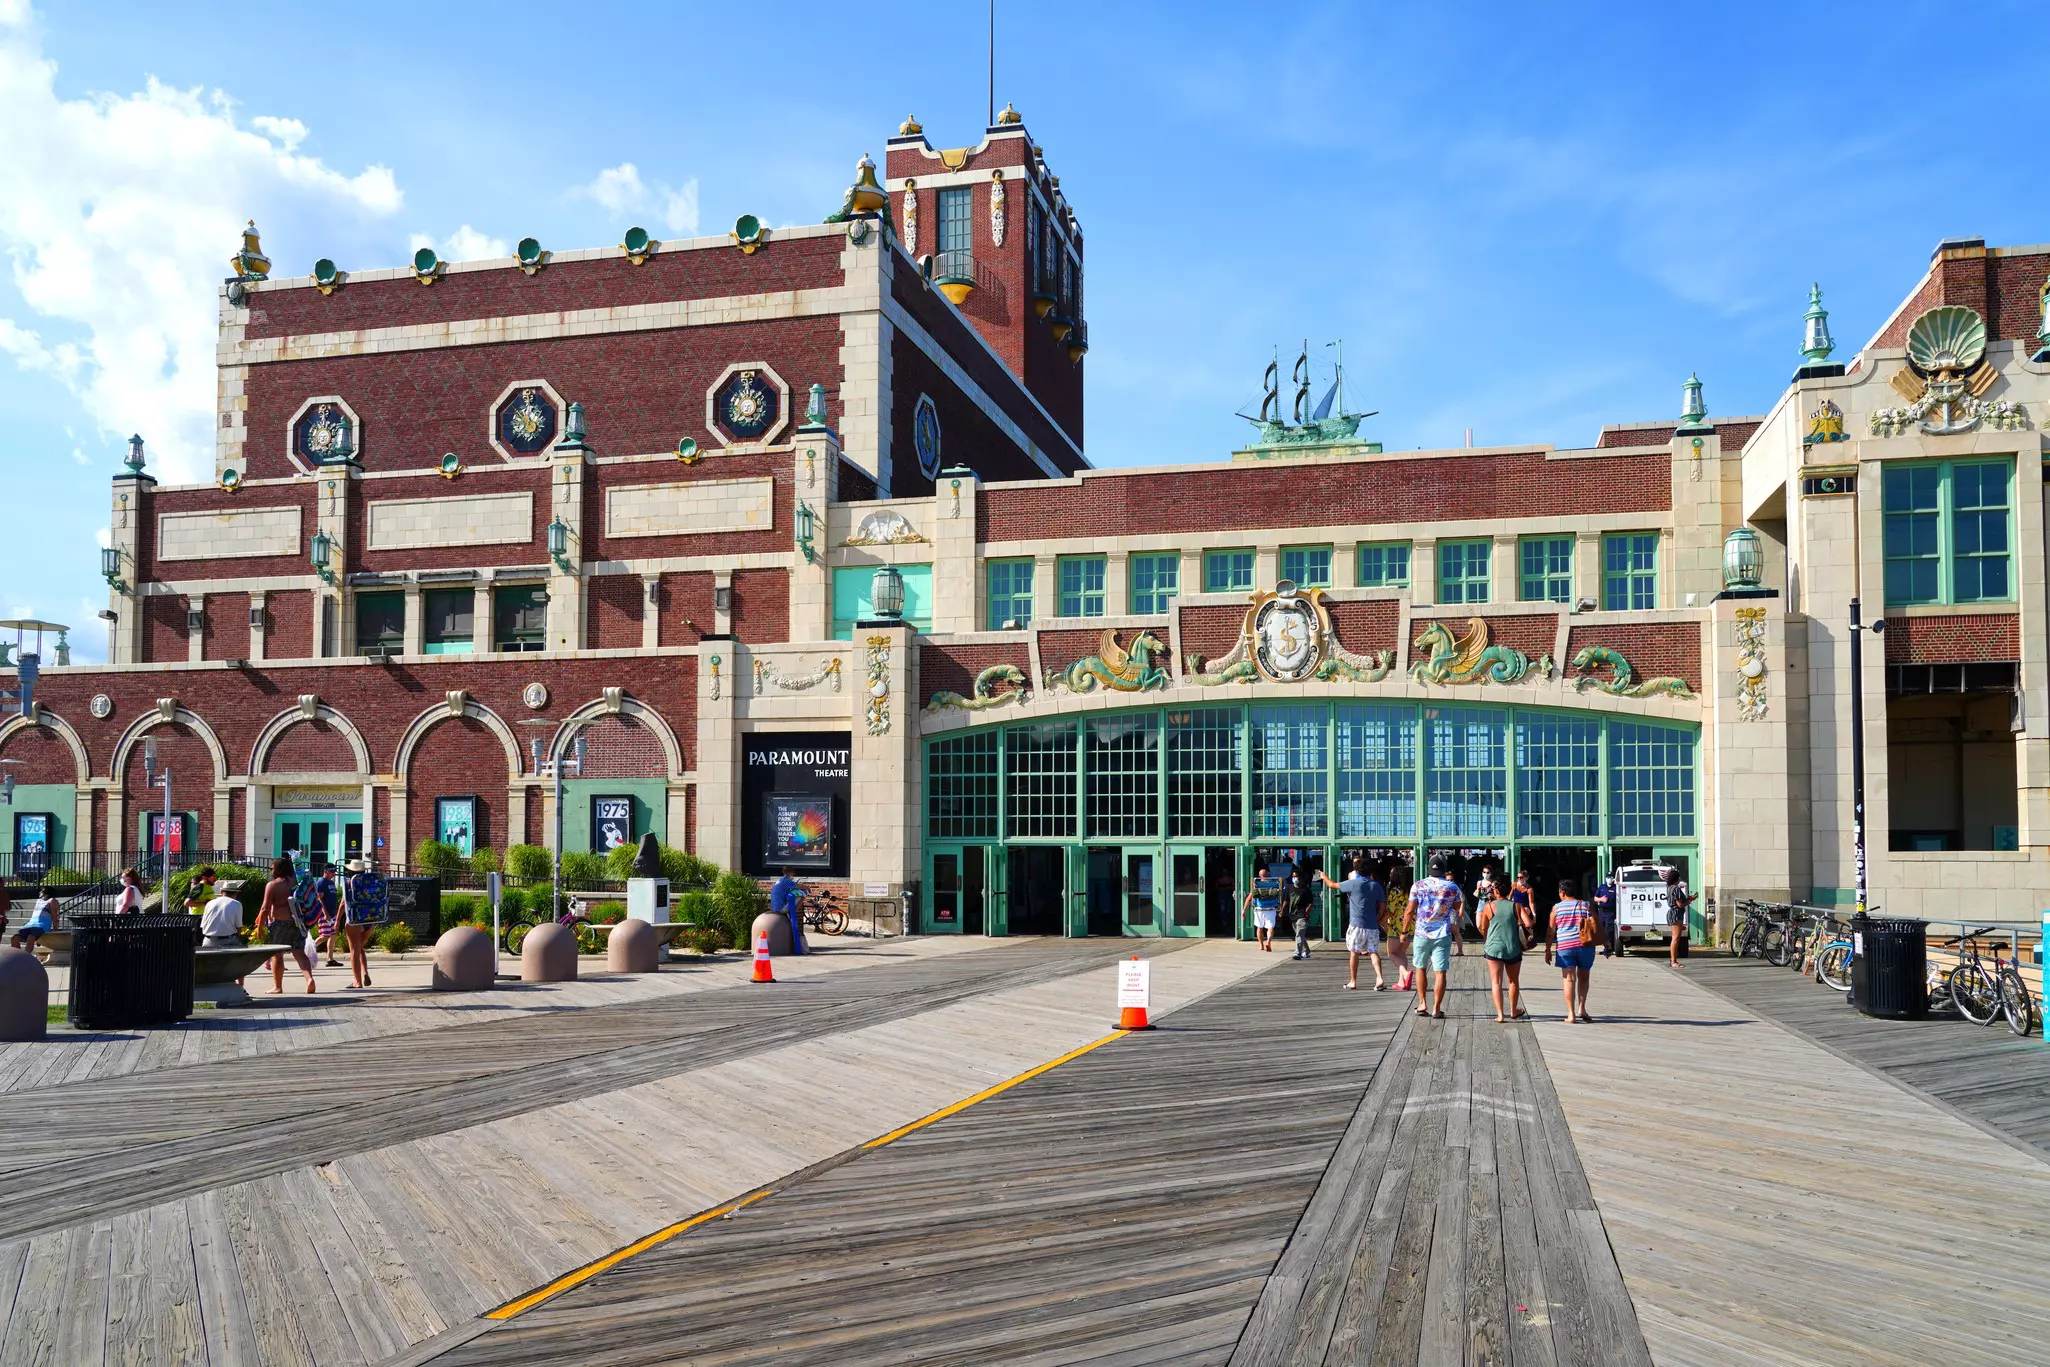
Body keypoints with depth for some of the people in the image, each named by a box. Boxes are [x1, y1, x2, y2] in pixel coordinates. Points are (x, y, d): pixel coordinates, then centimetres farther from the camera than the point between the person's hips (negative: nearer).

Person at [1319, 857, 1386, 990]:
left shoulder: (1353, 883, -6)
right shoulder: (1376, 885, 4)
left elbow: (1332, 885, 8)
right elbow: (1382, 906, 5)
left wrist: (1324, 877, 28)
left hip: (1357, 925, -3)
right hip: (1372, 926, 3)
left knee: (1354, 953, 9)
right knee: (1374, 952, 3)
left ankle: (1353, 982, 15)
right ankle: (1379, 978, -16)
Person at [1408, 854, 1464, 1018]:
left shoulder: (1418, 885, -3)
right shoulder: (1452, 887, -2)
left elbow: (1410, 910, -2)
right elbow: (1459, 909, 8)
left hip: (1422, 934, 1)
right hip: (1443, 935, -1)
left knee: (1420, 968, 17)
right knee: (1440, 972, 2)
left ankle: (1422, 1004, 15)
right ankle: (1436, 1008, 1)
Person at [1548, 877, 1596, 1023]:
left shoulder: (1556, 907, 3)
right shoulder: (1586, 906, 6)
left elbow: (1551, 930, 4)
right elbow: (1595, 926, 1)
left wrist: (1548, 949, 10)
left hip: (1564, 946, -1)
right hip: (1585, 946, 1)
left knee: (1569, 980, 1)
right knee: (1583, 978, 18)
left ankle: (1571, 1015, -2)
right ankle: (1581, 1009, 9)